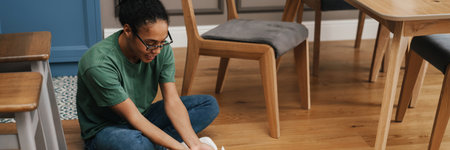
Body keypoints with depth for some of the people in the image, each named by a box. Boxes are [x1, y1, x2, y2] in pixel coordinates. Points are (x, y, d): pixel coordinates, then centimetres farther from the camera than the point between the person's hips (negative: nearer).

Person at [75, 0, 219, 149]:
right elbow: (133, 118, -26)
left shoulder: (162, 49, -13)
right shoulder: (99, 65, -30)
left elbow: (172, 101, -12)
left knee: (209, 104, -3)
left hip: (144, 116, 7)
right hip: (104, 129, -6)